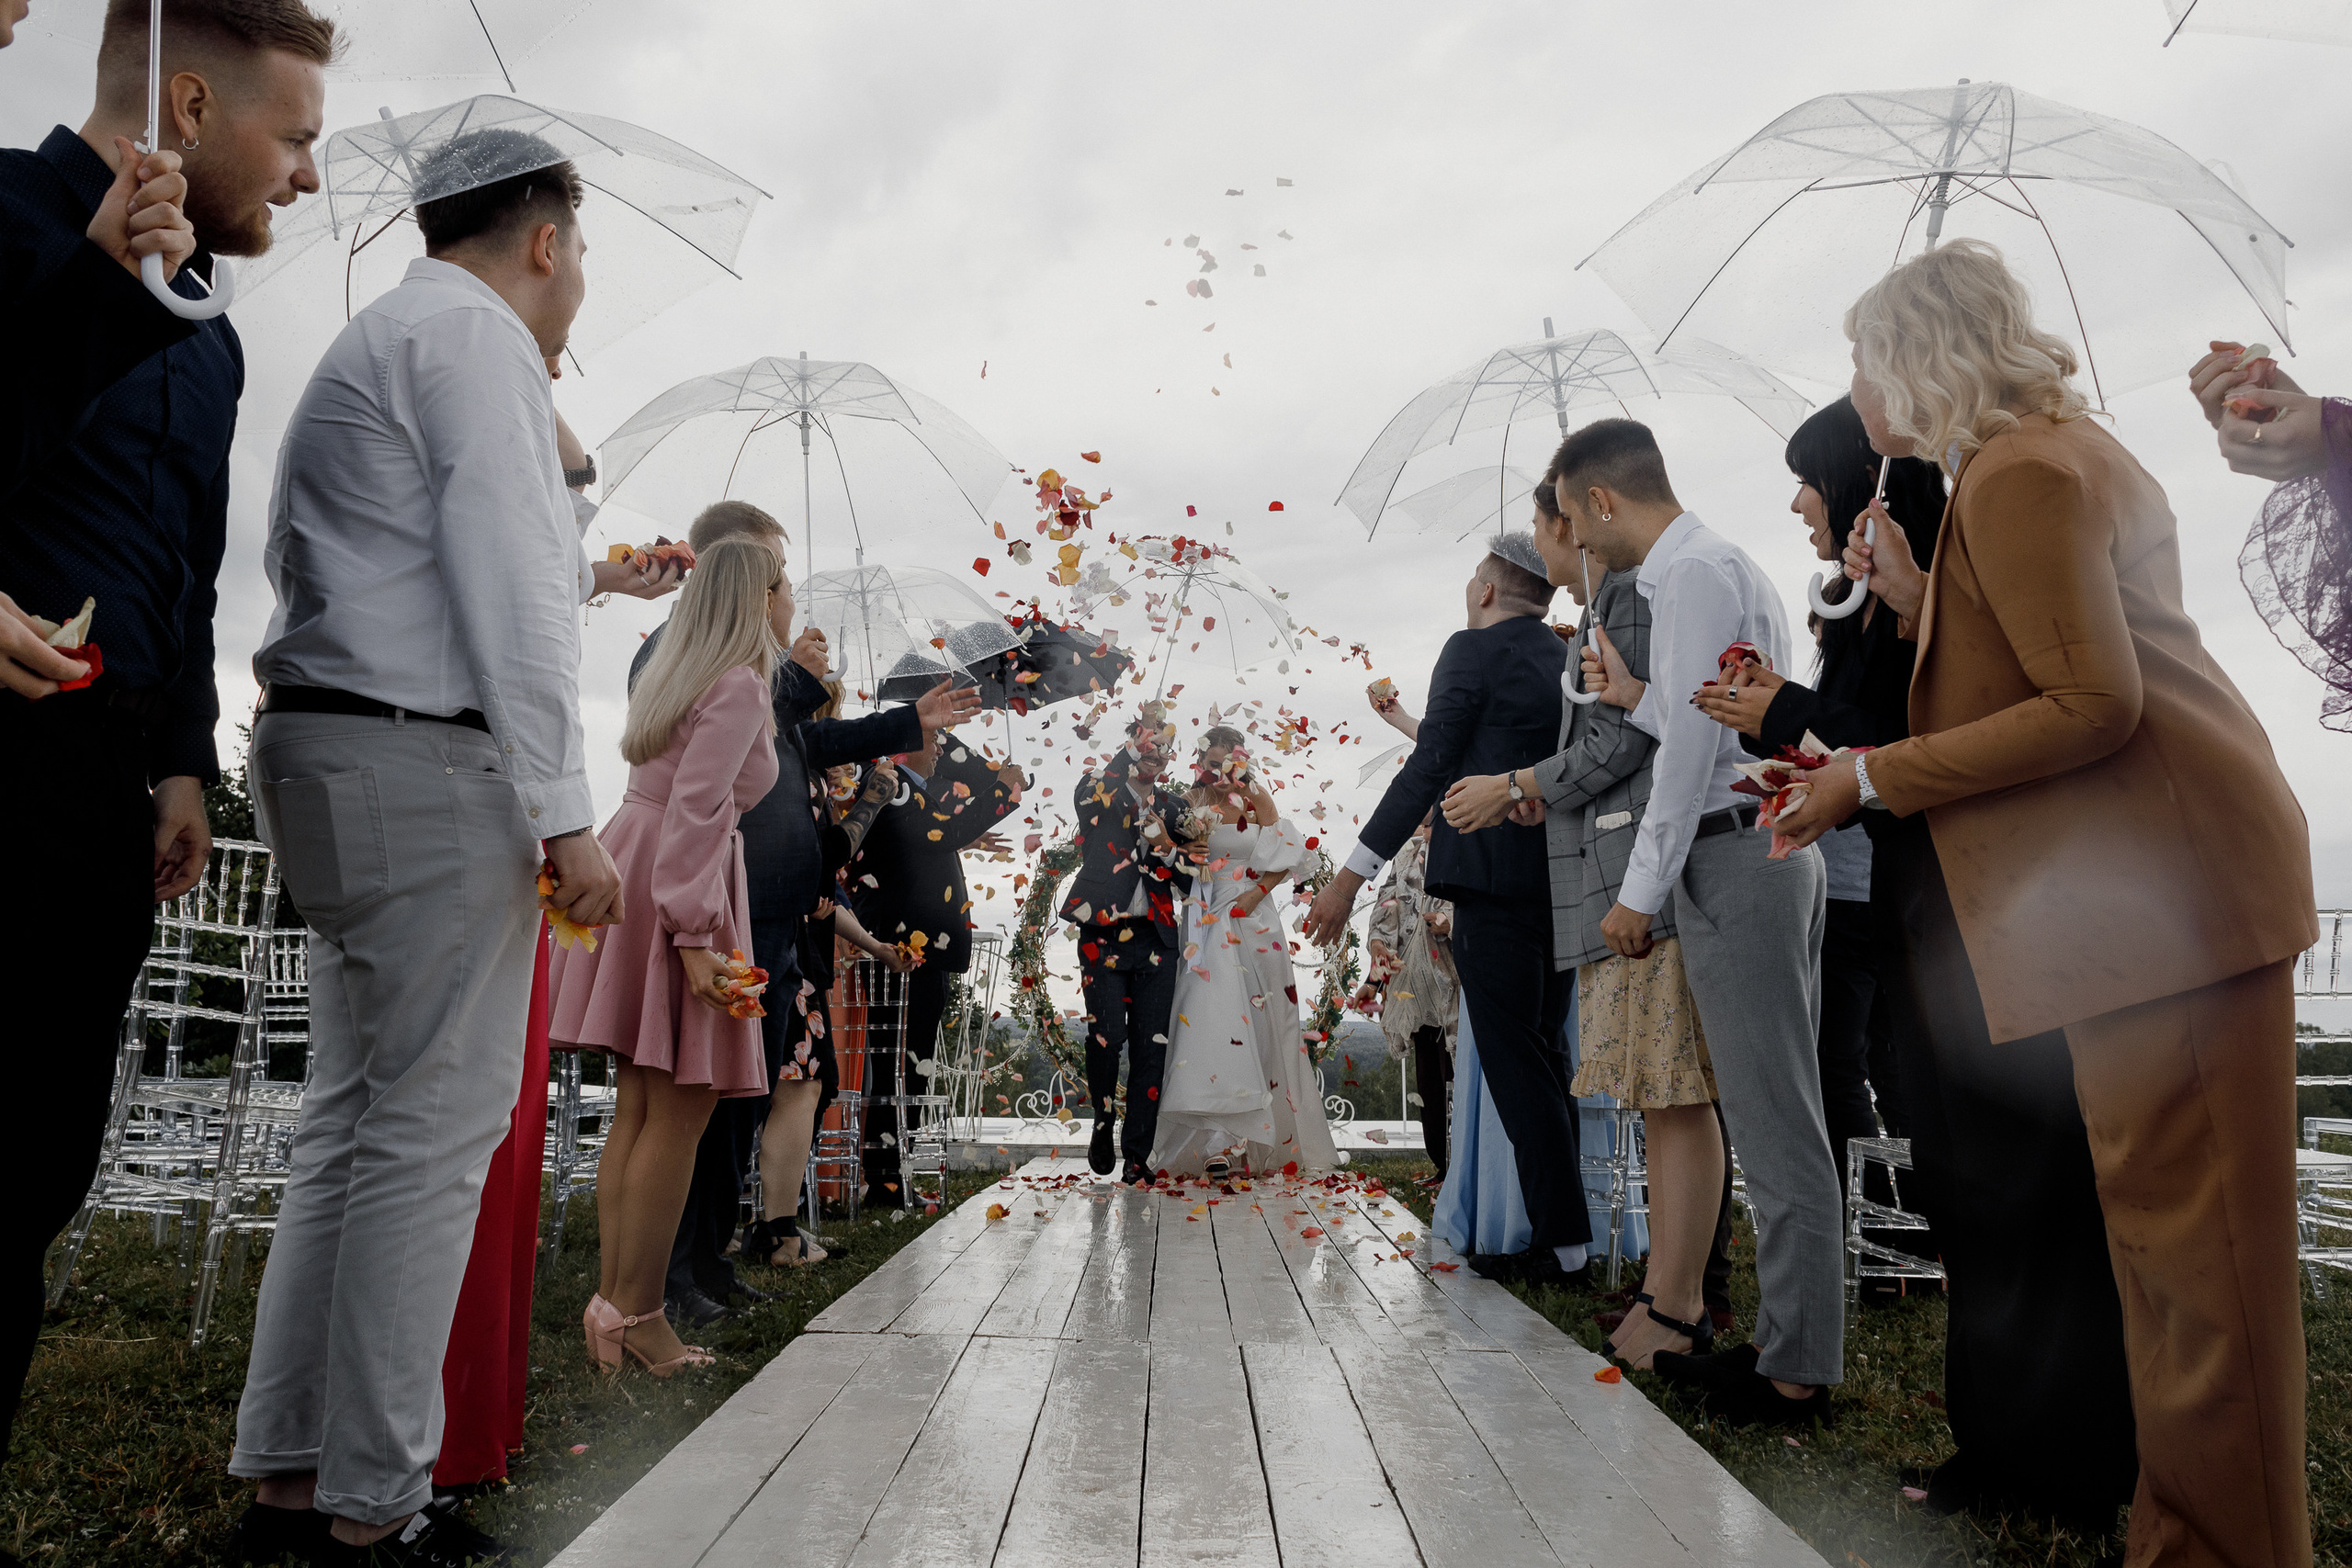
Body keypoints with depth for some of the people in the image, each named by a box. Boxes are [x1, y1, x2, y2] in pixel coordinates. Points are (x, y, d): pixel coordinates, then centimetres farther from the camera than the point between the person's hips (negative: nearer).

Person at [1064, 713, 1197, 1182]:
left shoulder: (1173, 806, 17)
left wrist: (1168, 845, -5)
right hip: (1104, 934, -3)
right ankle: (1103, 1125, 14)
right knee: (1106, 1035, -13)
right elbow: (1090, 795, -18)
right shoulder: (1098, 795, 8)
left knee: (1151, 1047, -1)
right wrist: (1135, 742, -14)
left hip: (1155, 940, 3)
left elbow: (1190, 880, 14)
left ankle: (1137, 1156, 8)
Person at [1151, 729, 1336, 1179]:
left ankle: (1273, 1140, 14)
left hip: (1251, 922, 0)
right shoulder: (1190, 803, 5)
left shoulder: (1257, 798, 3)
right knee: (1209, 1018, -11)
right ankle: (1216, 1142, -12)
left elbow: (1284, 856, 1)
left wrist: (1257, 893, -10)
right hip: (1207, 923, 0)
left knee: (1259, 1022, 3)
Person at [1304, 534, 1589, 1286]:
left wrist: (1352, 875, -10)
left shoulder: (1473, 649, -4)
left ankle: (1561, 1241, -1)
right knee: (1541, 1057, 14)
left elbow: (1428, 769, -11)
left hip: (1495, 879, -8)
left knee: (1515, 1062, -4)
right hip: (1562, 885, 8)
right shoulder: (1570, 662, 17)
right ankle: (1563, 1227, 19)